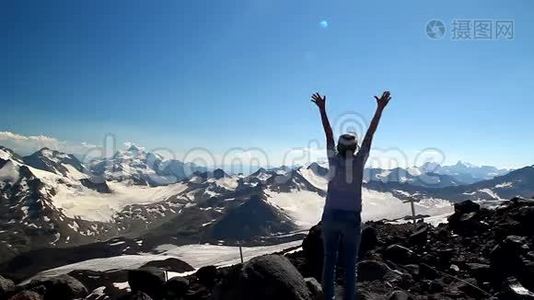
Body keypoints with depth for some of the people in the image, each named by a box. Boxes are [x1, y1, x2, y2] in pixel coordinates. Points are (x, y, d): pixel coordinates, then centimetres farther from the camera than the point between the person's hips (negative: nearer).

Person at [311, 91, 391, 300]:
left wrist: (322, 108, 8)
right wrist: (380, 108, -3)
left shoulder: (334, 159, -5)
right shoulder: (359, 161, -7)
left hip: (330, 216, 1)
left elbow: (328, 134, 1)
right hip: (351, 218, -1)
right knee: (350, 263, 8)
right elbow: (370, 135, -6)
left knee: (329, 260, 11)